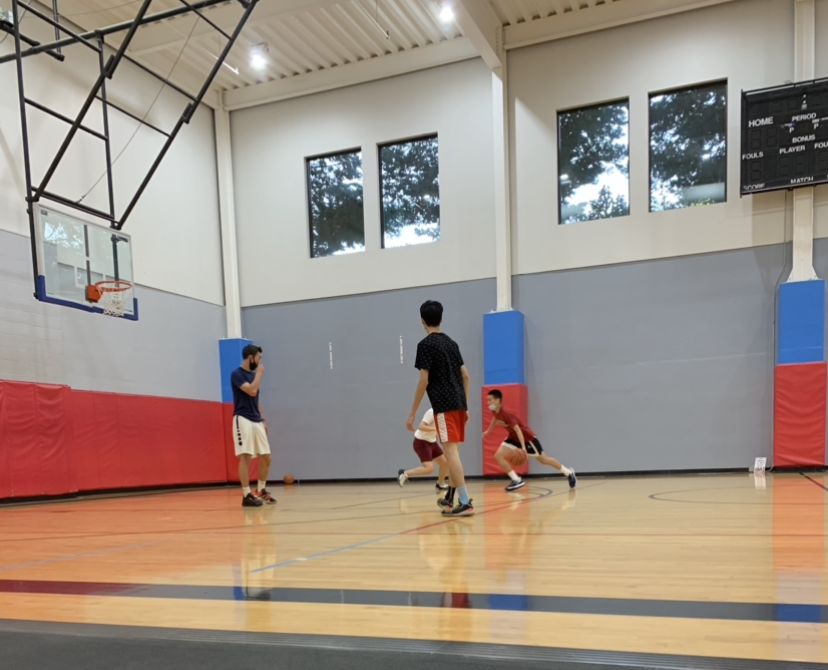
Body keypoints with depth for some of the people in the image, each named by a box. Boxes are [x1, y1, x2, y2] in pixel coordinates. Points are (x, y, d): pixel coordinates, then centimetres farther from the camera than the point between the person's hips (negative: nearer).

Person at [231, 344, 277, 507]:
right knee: (245, 457, -10)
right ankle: (247, 495, -7)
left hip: (256, 421, 8)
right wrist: (259, 374, -10)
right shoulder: (237, 374, -9)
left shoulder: (253, 374, 17)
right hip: (243, 420, -8)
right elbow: (252, 391, -23)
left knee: (266, 458, 8)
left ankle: (262, 491, 21)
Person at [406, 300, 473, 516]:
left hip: (444, 405, -8)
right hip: (458, 404, 8)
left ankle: (465, 502, -13)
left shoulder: (425, 344, -6)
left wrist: (413, 413, -7)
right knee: (453, 451, 17)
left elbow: (424, 380, -12)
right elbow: (465, 375, 15)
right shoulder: (451, 342, 15)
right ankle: (450, 497, 28)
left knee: (451, 451, -9)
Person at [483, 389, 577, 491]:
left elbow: (517, 429, -33)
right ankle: (517, 480, -3)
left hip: (527, 437, -8)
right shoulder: (494, 412, -7)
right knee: (498, 456, -10)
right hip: (514, 437, 8)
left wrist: (523, 447, -39)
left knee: (543, 459, 5)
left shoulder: (505, 413, -32)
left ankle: (569, 473, 25)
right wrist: (488, 431, 31)